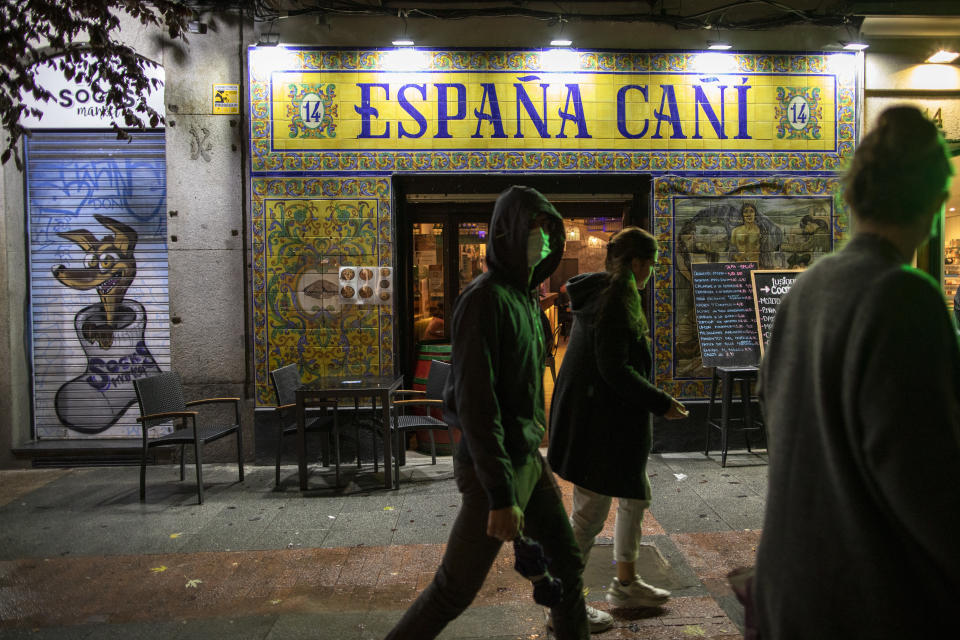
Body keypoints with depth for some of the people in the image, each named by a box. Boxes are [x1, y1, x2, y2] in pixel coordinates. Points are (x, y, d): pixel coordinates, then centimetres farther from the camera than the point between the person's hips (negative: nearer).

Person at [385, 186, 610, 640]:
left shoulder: (526, 296, 10)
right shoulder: (484, 299, -19)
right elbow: (475, 402, -24)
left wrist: (531, 450, 19)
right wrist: (500, 496, -24)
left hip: (530, 459, 9)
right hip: (495, 467, -9)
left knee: (566, 558, 20)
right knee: (454, 589, 2)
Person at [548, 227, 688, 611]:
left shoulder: (599, 294, 12)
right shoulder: (614, 302, -19)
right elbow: (615, 369, -25)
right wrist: (661, 403, -16)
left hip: (609, 419, 11)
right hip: (599, 422, -11)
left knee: (635, 496, 21)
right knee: (591, 512, 1)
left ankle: (626, 584, 36)